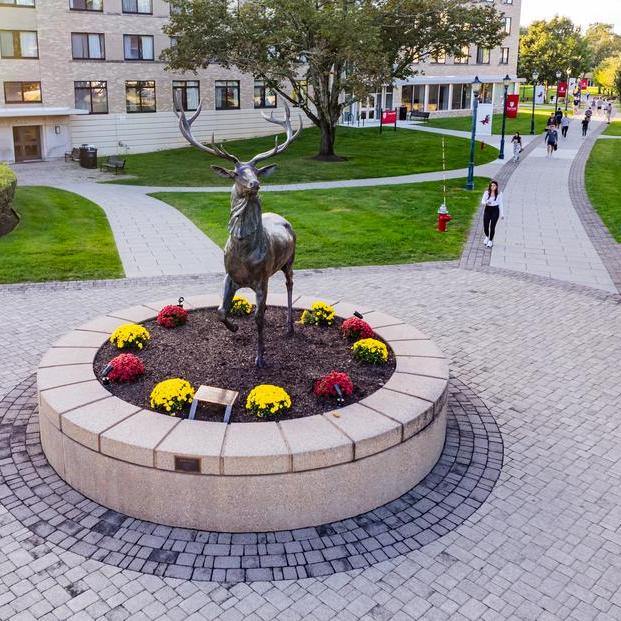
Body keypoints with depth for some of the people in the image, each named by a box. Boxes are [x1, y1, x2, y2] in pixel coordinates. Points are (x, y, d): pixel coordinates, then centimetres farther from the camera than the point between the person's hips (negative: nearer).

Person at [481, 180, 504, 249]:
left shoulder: (499, 194, -3)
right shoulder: (486, 193, -1)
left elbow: (500, 204, 2)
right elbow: (482, 201, -2)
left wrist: (502, 213, 2)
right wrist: (485, 203, -27)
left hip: (495, 210, -1)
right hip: (487, 210, 2)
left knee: (492, 226, -4)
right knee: (485, 226, 0)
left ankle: (491, 241, 15)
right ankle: (487, 237, 32)